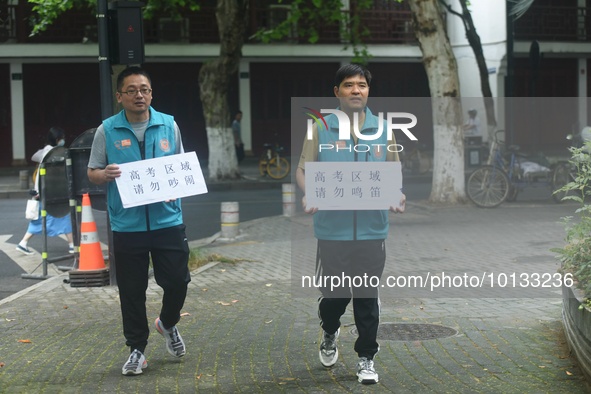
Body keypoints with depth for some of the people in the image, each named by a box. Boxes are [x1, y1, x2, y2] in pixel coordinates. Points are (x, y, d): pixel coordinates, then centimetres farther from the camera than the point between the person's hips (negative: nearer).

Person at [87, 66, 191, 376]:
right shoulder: (107, 130, 0)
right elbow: (92, 173, 5)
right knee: (131, 291, 6)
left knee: (177, 281, 5)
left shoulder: (169, 125, 4)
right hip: (127, 225, -1)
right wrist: (105, 175, -18)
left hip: (167, 220, 1)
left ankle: (168, 324, 36)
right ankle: (136, 349, 21)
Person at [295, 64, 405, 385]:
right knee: (333, 292, 11)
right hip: (332, 227, -1)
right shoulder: (320, 127, -1)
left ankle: (366, 358, 20)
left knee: (367, 295, 6)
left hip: (371, 228, 1)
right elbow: (303, 169, 3)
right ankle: (330, 334, 42)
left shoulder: (383, 129, 5)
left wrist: (397, 196, -8)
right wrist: (308, 194, -17)